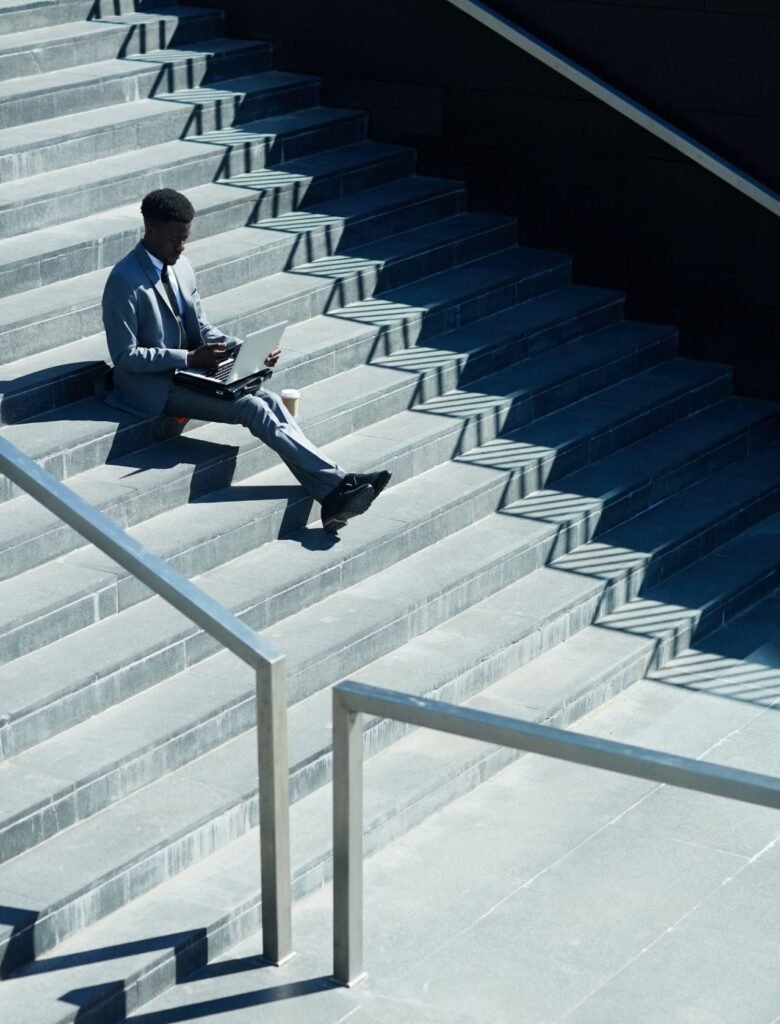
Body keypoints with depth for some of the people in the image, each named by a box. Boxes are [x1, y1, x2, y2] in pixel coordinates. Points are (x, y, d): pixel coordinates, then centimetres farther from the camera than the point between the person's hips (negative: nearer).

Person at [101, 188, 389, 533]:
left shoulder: (181, 267, 7)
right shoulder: (124, 281, -17)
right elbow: (124, 356, -18)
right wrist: (189, 358, -24)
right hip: (153, 387, -7)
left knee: (270, 400, -16)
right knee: (254, 409, -22)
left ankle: (331, 495, -25)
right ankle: (335, 484, -23)